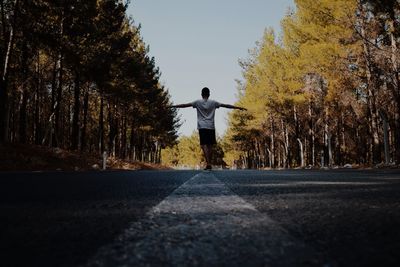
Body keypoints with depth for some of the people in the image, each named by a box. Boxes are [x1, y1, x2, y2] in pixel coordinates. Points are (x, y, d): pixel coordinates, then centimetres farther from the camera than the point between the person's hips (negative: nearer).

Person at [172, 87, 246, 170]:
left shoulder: (197, 102, 4)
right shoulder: (213, 102, 7)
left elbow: (185, 105, 4)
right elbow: (226, 105, 9)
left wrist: (172, 106, 11)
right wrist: (239, 108, 14)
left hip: (202, 127, -1)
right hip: (211, 127, 2)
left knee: (204, 145, -6)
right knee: (210, 145, 8)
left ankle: (208, 163, -21)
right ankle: (209, 164, 10)